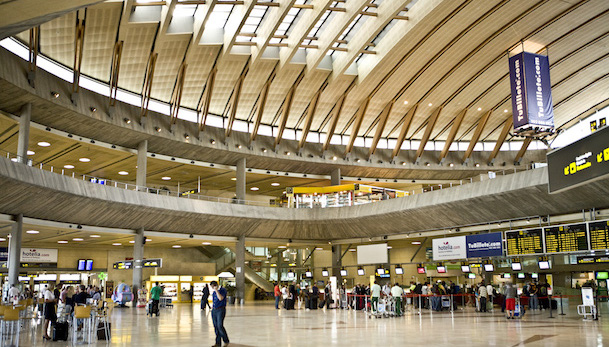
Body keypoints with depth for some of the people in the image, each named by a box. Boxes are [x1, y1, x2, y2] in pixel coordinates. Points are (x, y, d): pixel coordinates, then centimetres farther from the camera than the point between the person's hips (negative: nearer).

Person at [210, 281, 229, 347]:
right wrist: (212, 309, 18)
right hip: (214, 310, 7)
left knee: (220, 326, -13)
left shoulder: (223, 290, -8)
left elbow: (220, 298, -22)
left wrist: (216, 290, -21)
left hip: (221, 310, -7)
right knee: (216, 327, 5)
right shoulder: (214, 292, 13)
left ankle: (226, 341, 3)